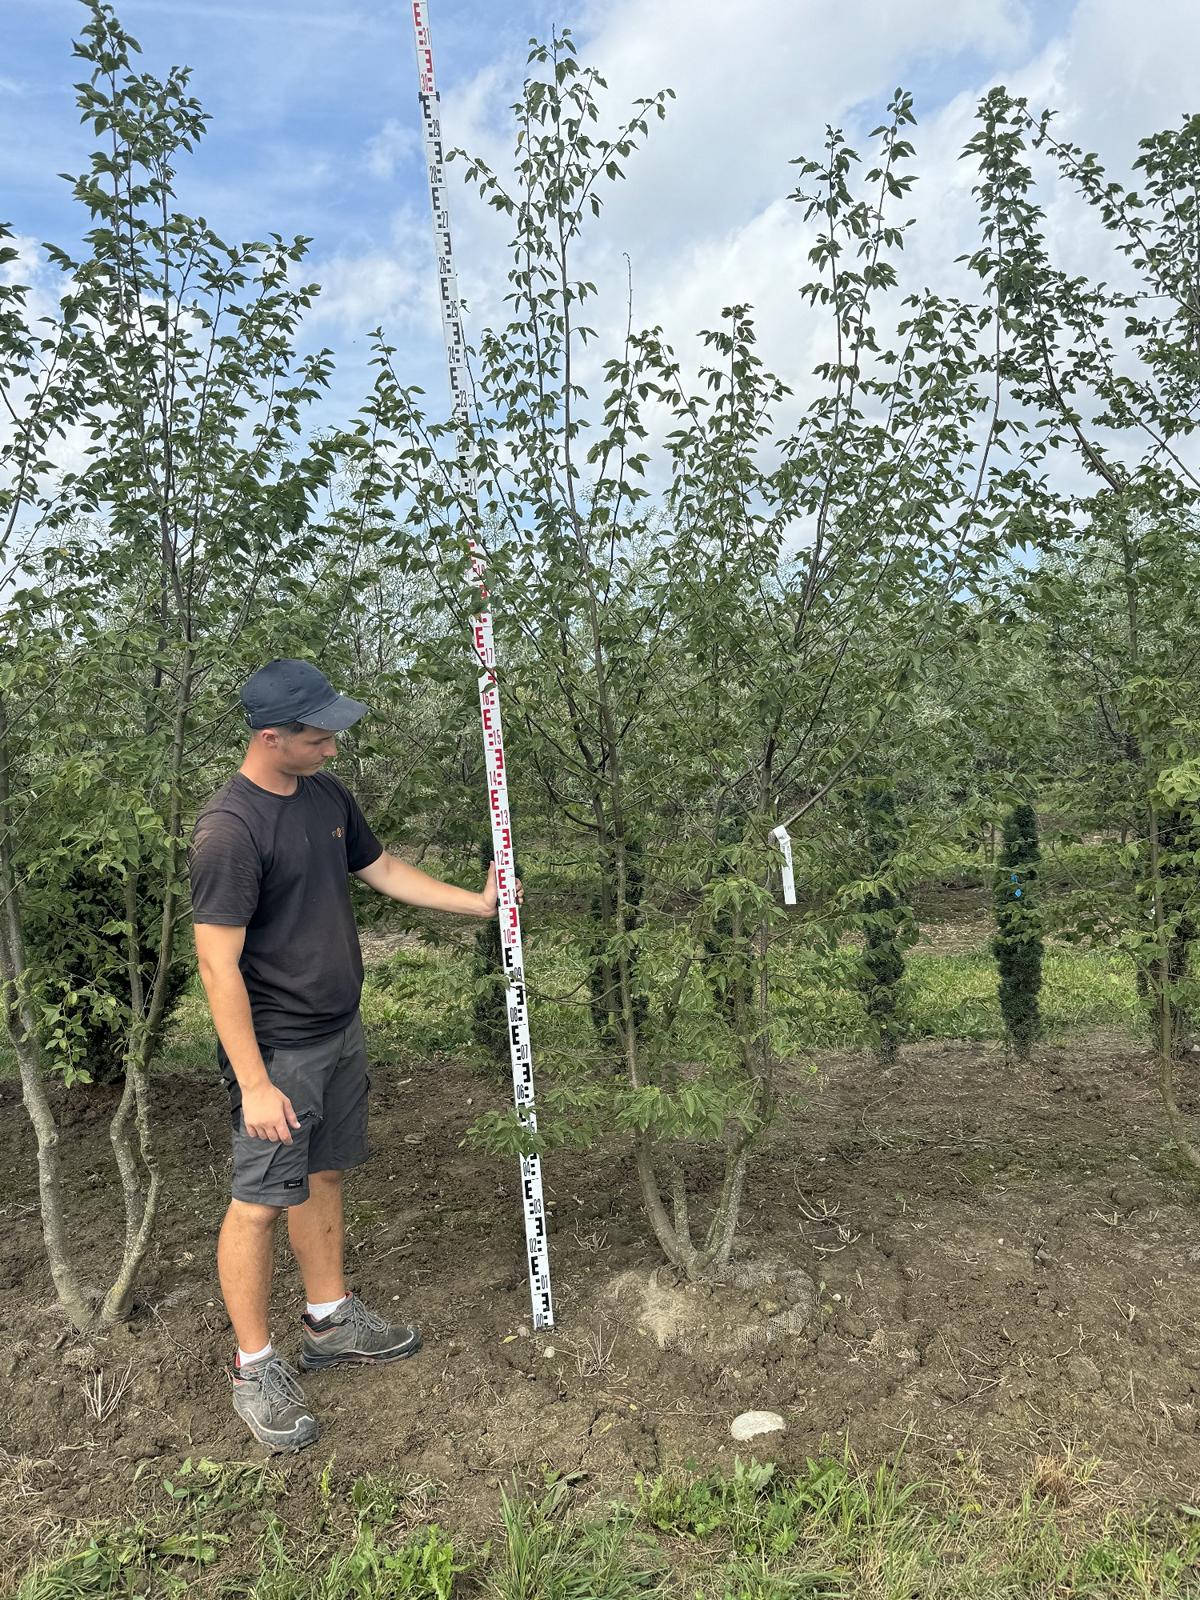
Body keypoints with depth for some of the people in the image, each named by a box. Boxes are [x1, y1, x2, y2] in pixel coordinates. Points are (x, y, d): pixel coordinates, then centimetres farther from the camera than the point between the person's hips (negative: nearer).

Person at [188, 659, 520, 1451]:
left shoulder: (328, 793, 2)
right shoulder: (230, 829, -23)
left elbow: (383, 869, 16)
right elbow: (219, 965, -22)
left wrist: (478, 902, 13)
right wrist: (253, 1083, -21)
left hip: (341, 1030, 8)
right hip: (278, 1049, -8)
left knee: (325, 1174, 20)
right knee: (261, 1202, 5)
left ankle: (330, 1320, 38)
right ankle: (255, 1367, 23)